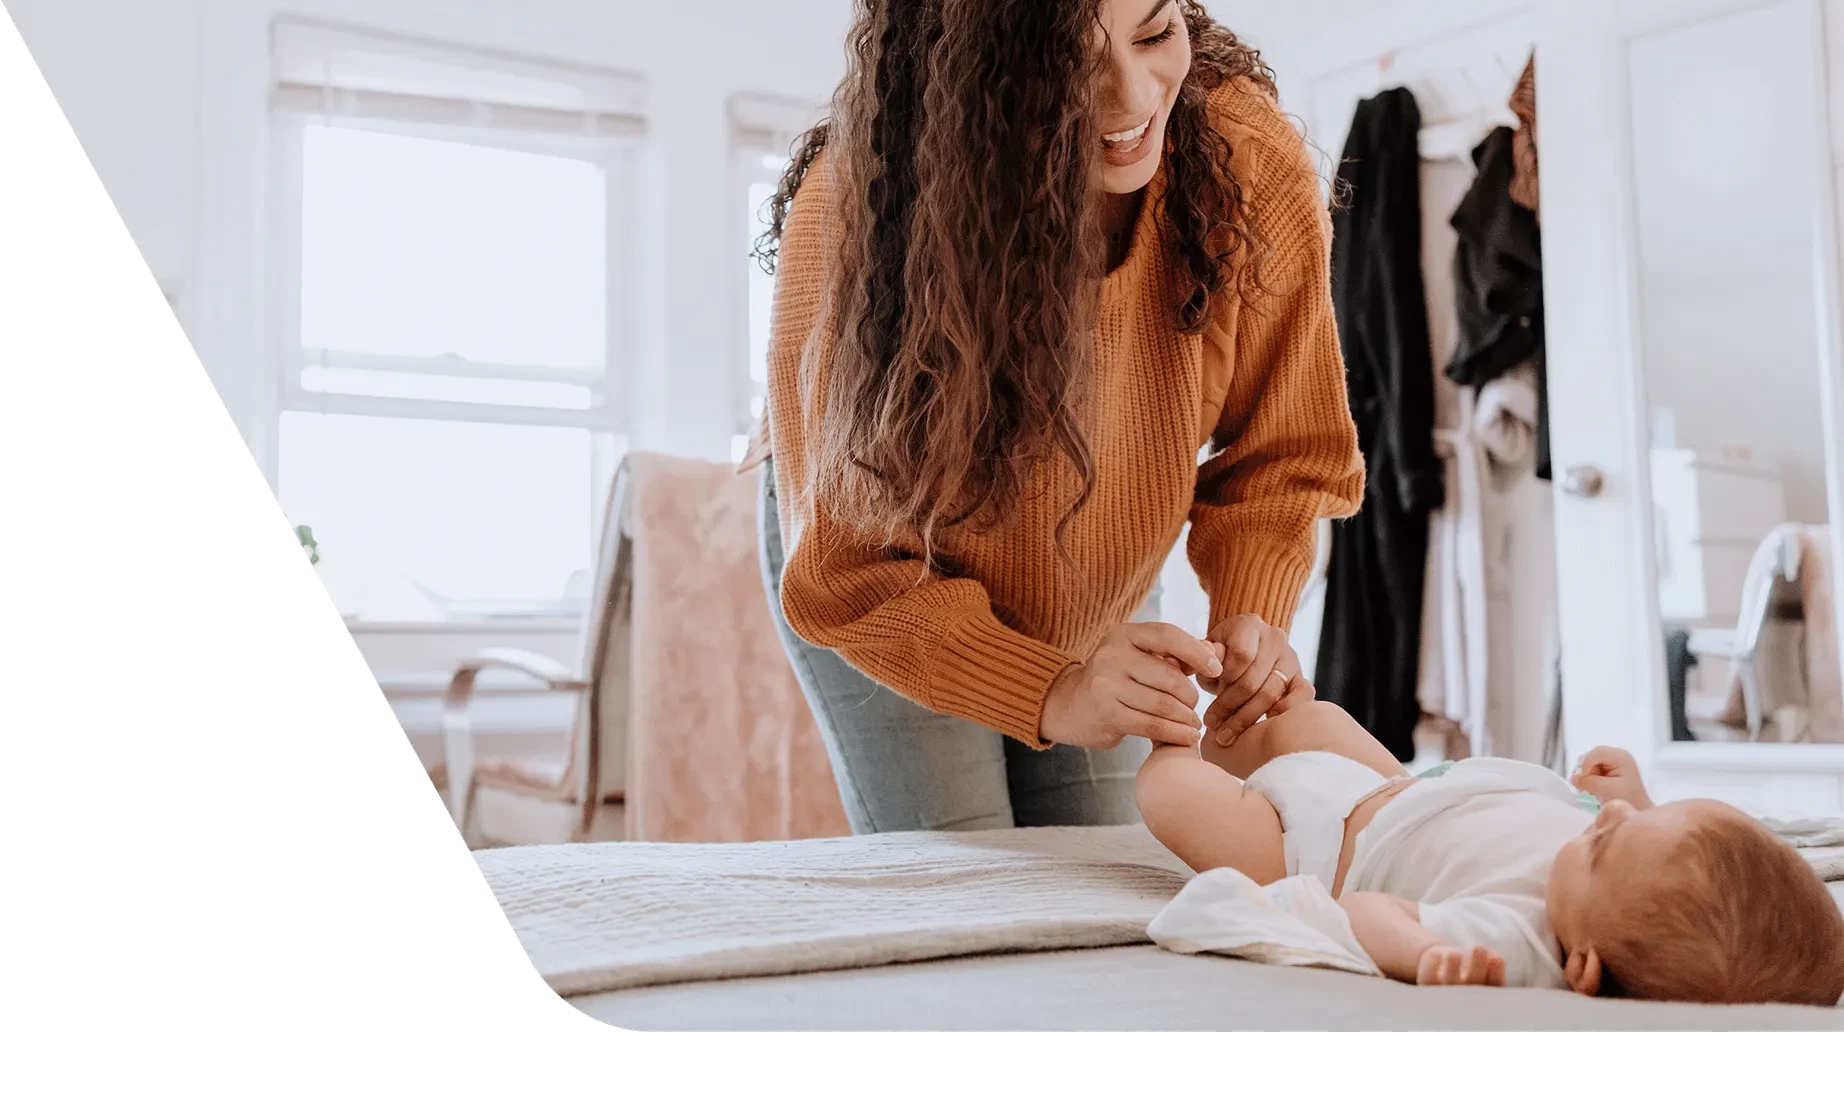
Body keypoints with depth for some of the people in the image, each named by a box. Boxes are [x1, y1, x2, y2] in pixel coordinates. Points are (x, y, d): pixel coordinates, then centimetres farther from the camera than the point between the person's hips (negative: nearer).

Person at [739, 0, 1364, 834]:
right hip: (895, 582, -3)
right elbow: (846, 570, -30)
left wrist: (1249, 614, -31)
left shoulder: (1250, 162, -28)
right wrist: (1046, 693, -45)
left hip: (1103, 593, 3)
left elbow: (1284, 457, -12)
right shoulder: (853, 209, -35)